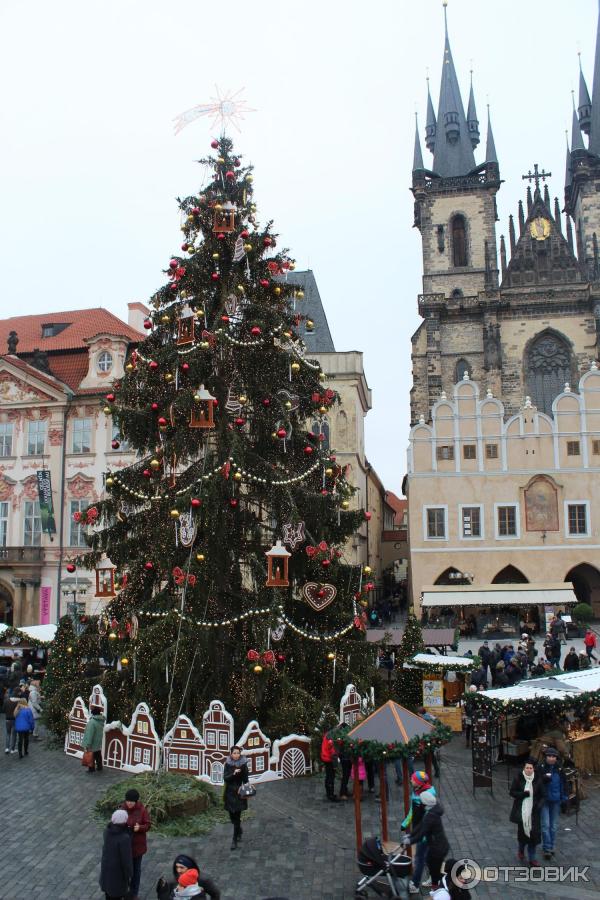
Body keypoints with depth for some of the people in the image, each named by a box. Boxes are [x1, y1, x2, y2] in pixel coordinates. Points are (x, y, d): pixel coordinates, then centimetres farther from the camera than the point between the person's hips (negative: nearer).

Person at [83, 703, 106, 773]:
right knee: (98, 756, 21)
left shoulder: (92, 721, -28)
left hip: (92, 744, -7)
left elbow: (89, 734, -26)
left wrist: (87, 744, -23)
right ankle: (99, 768, 34)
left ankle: (91, 770, 22)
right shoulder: (101, 720, -4)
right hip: (98, 743, 7)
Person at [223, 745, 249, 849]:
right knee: (232, 815, 12)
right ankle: (239, 831, 40)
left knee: (237, 816, -5)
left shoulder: (243, 765, -6)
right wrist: (233, 773, -27)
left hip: (239, 793, -2)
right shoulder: (228, 764, -2)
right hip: (229, 793, 2)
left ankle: (235, 839, 4)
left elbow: (245, 780, -1)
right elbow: (225, 778, -11)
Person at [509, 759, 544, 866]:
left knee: (534, 833, -2)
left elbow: (542, 795, 5)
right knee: (522, 831, 5)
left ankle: (532, 858, 13)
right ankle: (521, 850, 36)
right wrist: (523, 794, -20)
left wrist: (538, 805, -12)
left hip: (533, 811, 1)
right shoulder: (518, 778, -7)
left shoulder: (537, 780, -2)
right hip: (521, 811, -1)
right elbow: (512, 792, -4)